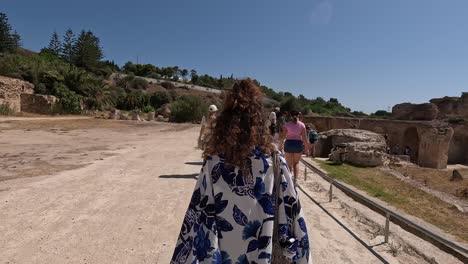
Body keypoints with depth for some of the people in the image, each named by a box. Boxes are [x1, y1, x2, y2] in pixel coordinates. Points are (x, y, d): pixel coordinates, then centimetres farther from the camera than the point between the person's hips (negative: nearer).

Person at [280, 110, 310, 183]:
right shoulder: (302, 125, -1)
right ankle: (295, 179, 3)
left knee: (289, 164, 12)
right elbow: (304, 138, -3)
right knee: (296, 163, 17)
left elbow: (283, 136, -5)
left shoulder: (287, 124, -2)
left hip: (289, 144, -1)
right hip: (298, 144, 1)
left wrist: (280, 146, 6)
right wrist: (306, 148, 3)